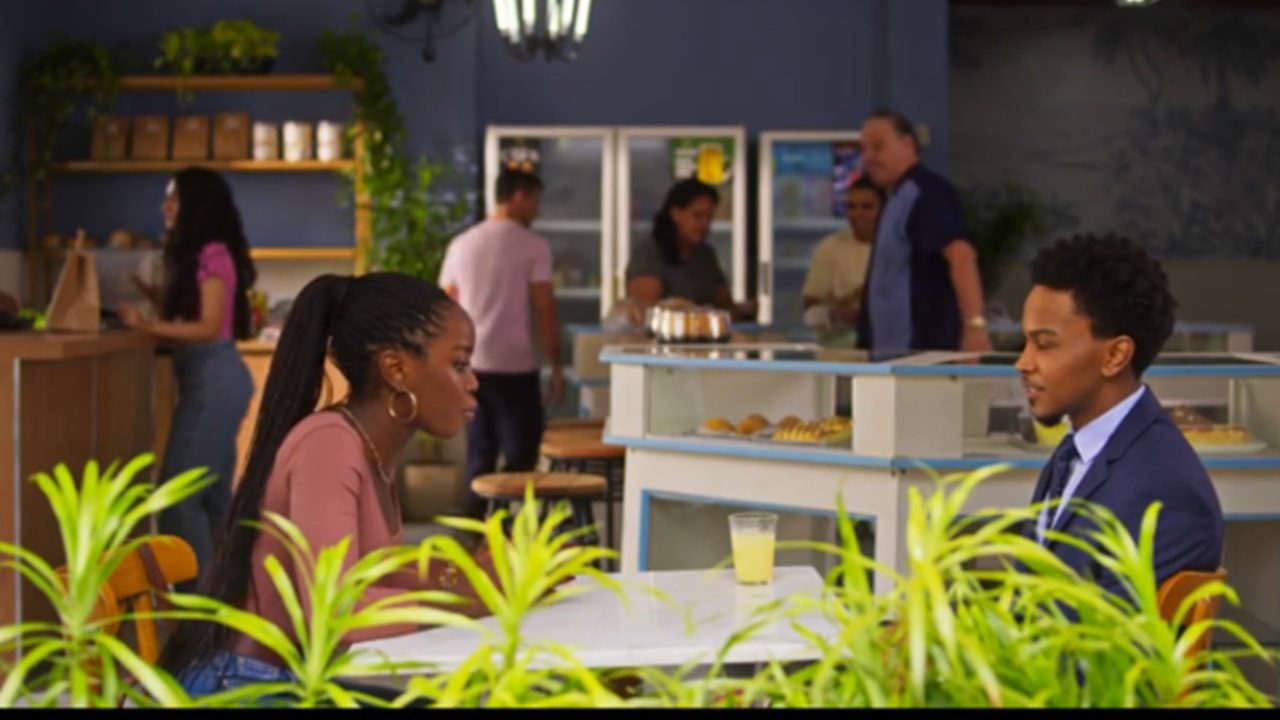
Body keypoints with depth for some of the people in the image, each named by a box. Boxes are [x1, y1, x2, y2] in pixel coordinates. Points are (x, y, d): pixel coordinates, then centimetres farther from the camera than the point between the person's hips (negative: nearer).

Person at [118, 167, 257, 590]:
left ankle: (199, 589, -8)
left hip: (215, 378, -10)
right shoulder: (196, 255, 15)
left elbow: (207, 327, -19)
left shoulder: (212, 255, -14)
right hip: (208, 378, 10)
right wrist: (151, 294, 7)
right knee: (213, 490, 12)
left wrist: (144, 325, -23)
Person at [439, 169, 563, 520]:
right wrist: (556, 366, -3)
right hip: (514, 366, -5)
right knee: (520, 455, 2)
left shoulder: (461, 245, 9)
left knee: (479, 453, 12)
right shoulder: (533, 246, -6)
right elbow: (544, 310, -9)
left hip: (470, 366, 5)